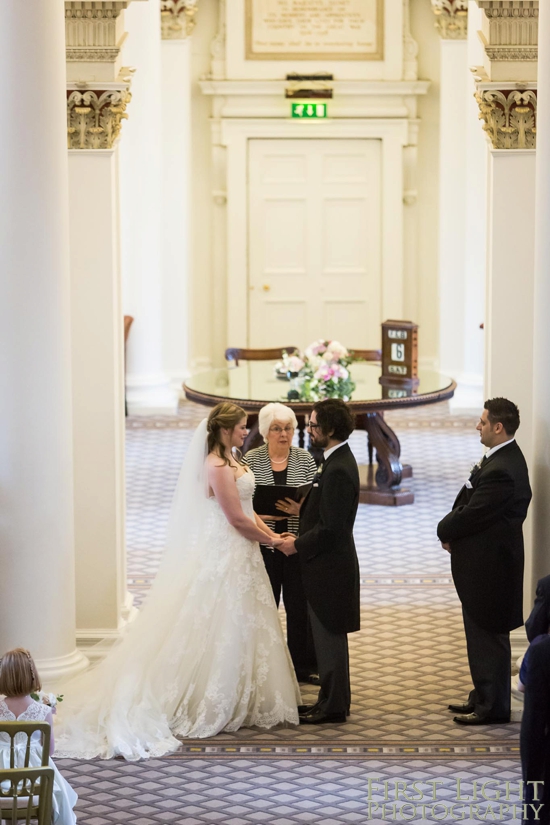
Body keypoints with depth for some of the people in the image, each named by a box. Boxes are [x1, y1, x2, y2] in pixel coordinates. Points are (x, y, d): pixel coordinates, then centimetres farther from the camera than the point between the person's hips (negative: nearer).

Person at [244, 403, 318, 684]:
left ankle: (303, 666, 18)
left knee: (300, 606, 6)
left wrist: (301, 509, -19)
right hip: (263, 544, -1)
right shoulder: (251, 460, -1)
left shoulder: (305, 459, 3)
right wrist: (262, 515, -17)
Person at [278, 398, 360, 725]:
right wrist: (300, 536, 8)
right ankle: (333, 699, 25)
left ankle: (333, 707, 6)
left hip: (330, 565, -10)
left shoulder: (338, 470, -23)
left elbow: (330, 528, -24)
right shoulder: (338, 460, 10)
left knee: (329, 637, -1)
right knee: (327, 637, 16)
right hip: (328, 563, 10)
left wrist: (297, 546, -12)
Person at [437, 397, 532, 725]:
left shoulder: (502, 470, -26)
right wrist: (452, 529, -2)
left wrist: (445, 530, -5)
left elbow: (471, 514, -23)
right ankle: (483, 697, 29)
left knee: (488, 637, 0)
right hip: (485, 561, 10)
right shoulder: (503, 458, 8)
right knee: (482, 635, 19)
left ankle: (492, 707, 9)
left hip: (489, 565, -10)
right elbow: (470, 503, 12)